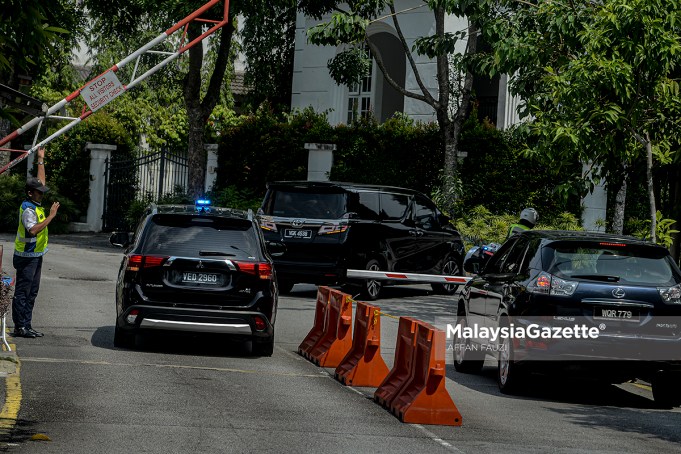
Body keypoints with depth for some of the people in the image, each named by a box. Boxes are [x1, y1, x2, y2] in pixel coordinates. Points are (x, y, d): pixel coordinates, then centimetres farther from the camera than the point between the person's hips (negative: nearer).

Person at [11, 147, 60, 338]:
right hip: (26, 256, -10)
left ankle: (26, 326, 13)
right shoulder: (28, 209, -18)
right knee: (22, 292, -7)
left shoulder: (35, 204, 9)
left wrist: (41, 160, 23)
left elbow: (40, 181, 23)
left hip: (35, 256, 10)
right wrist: (50, 216, -28)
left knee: (31, 292, 10)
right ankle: (20, 327, -7)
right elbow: (33, 230, -33)